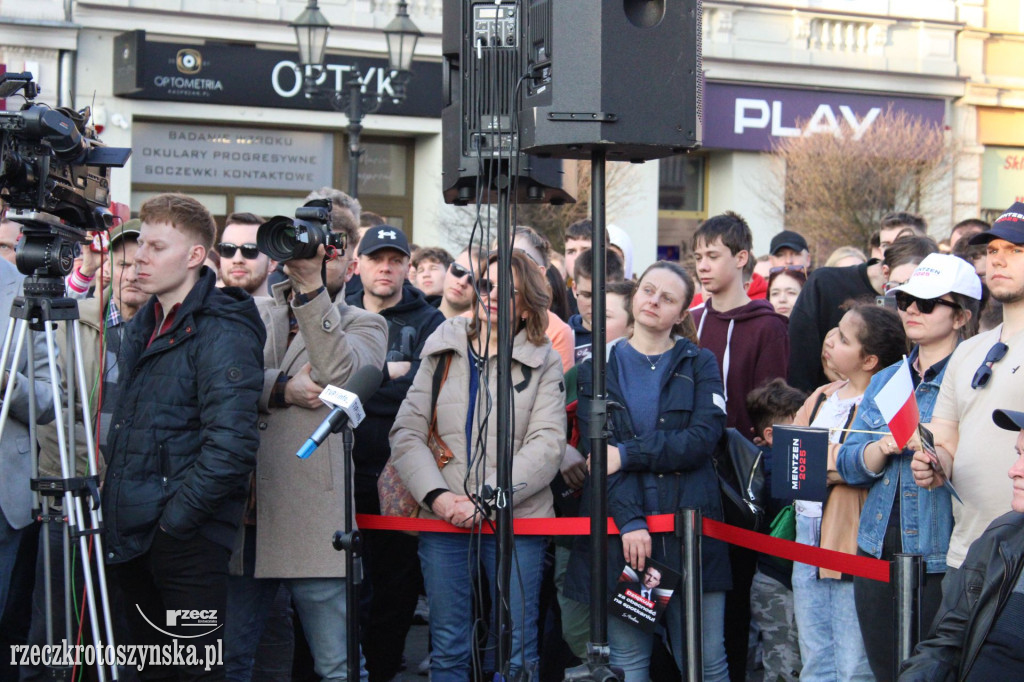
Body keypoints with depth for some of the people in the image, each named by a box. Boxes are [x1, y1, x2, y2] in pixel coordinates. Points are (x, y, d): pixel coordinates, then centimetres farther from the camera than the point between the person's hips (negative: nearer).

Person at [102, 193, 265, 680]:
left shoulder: (222, 332, -13)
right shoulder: (142, 327, 14)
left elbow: (230, 442, -22)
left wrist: (176, 518, -19)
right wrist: (114, 507, 15)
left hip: (186, 536, -8)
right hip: (132, 535, 8)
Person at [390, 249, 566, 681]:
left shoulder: (544, 363, 4)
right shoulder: (442, 352, 11)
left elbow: (546, 447, -5)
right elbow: (406, 433, 4)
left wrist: (486, 499, -16)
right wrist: (438, 495, -12)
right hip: (443, 518, 2)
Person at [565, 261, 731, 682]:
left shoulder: (700, 364, 10)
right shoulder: (599, 368, 11)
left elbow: (703, 438, -6)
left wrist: (628, 454, -12)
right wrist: (629, 521, -15)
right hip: (619, 531, 0)